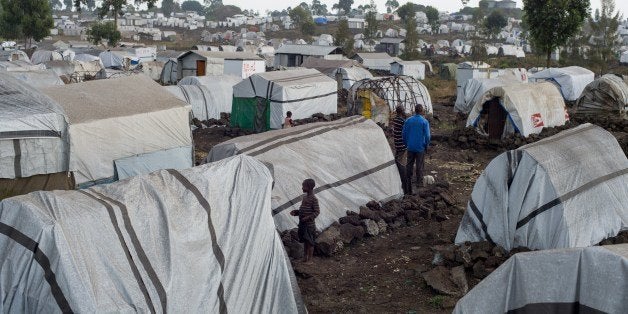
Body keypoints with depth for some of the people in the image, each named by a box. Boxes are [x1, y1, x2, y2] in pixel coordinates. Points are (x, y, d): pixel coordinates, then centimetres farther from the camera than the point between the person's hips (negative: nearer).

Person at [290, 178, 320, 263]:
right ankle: (304, 258, 27)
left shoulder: (313, 199, -16)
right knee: (305, 241, 17)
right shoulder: (304, 197, 10)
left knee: (310, 242, 1)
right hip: (302, 224, 8)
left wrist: (308, 217, -25)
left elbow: (317, 211, -15)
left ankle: (309, 260, 9)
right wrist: (295, 212, 5)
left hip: (309, 224, -8)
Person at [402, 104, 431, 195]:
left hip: (410, 147, 3)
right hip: (420, 148, -3)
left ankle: (408, 185, 13)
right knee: (420, 165, 6)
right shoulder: (424, 121, -8)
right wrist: (426, 146, 5)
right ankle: (419, 182, 8)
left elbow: (404, 134, 6)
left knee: (409, 166, 9)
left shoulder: (408, 120, 2)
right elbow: (427, 136, -9)